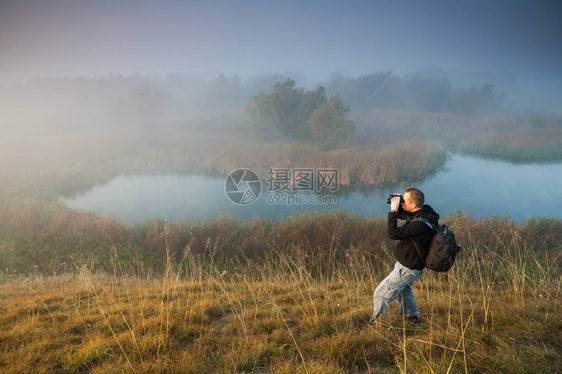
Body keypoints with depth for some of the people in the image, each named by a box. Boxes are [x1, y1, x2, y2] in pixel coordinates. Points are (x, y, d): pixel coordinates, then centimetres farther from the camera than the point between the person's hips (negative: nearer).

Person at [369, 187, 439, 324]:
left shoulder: (420, 224, -34)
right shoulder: (424, 211, -5)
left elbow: (394, 234, -36)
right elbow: (401, 214, 11)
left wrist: (393, 210, -30)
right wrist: (397, 206, -9)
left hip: (408, 268, -10)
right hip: (409, 263, 10)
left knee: (381, 293, 0)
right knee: (404, 288, 35)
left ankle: (376, 323, 15)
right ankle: (412, 316, 54)